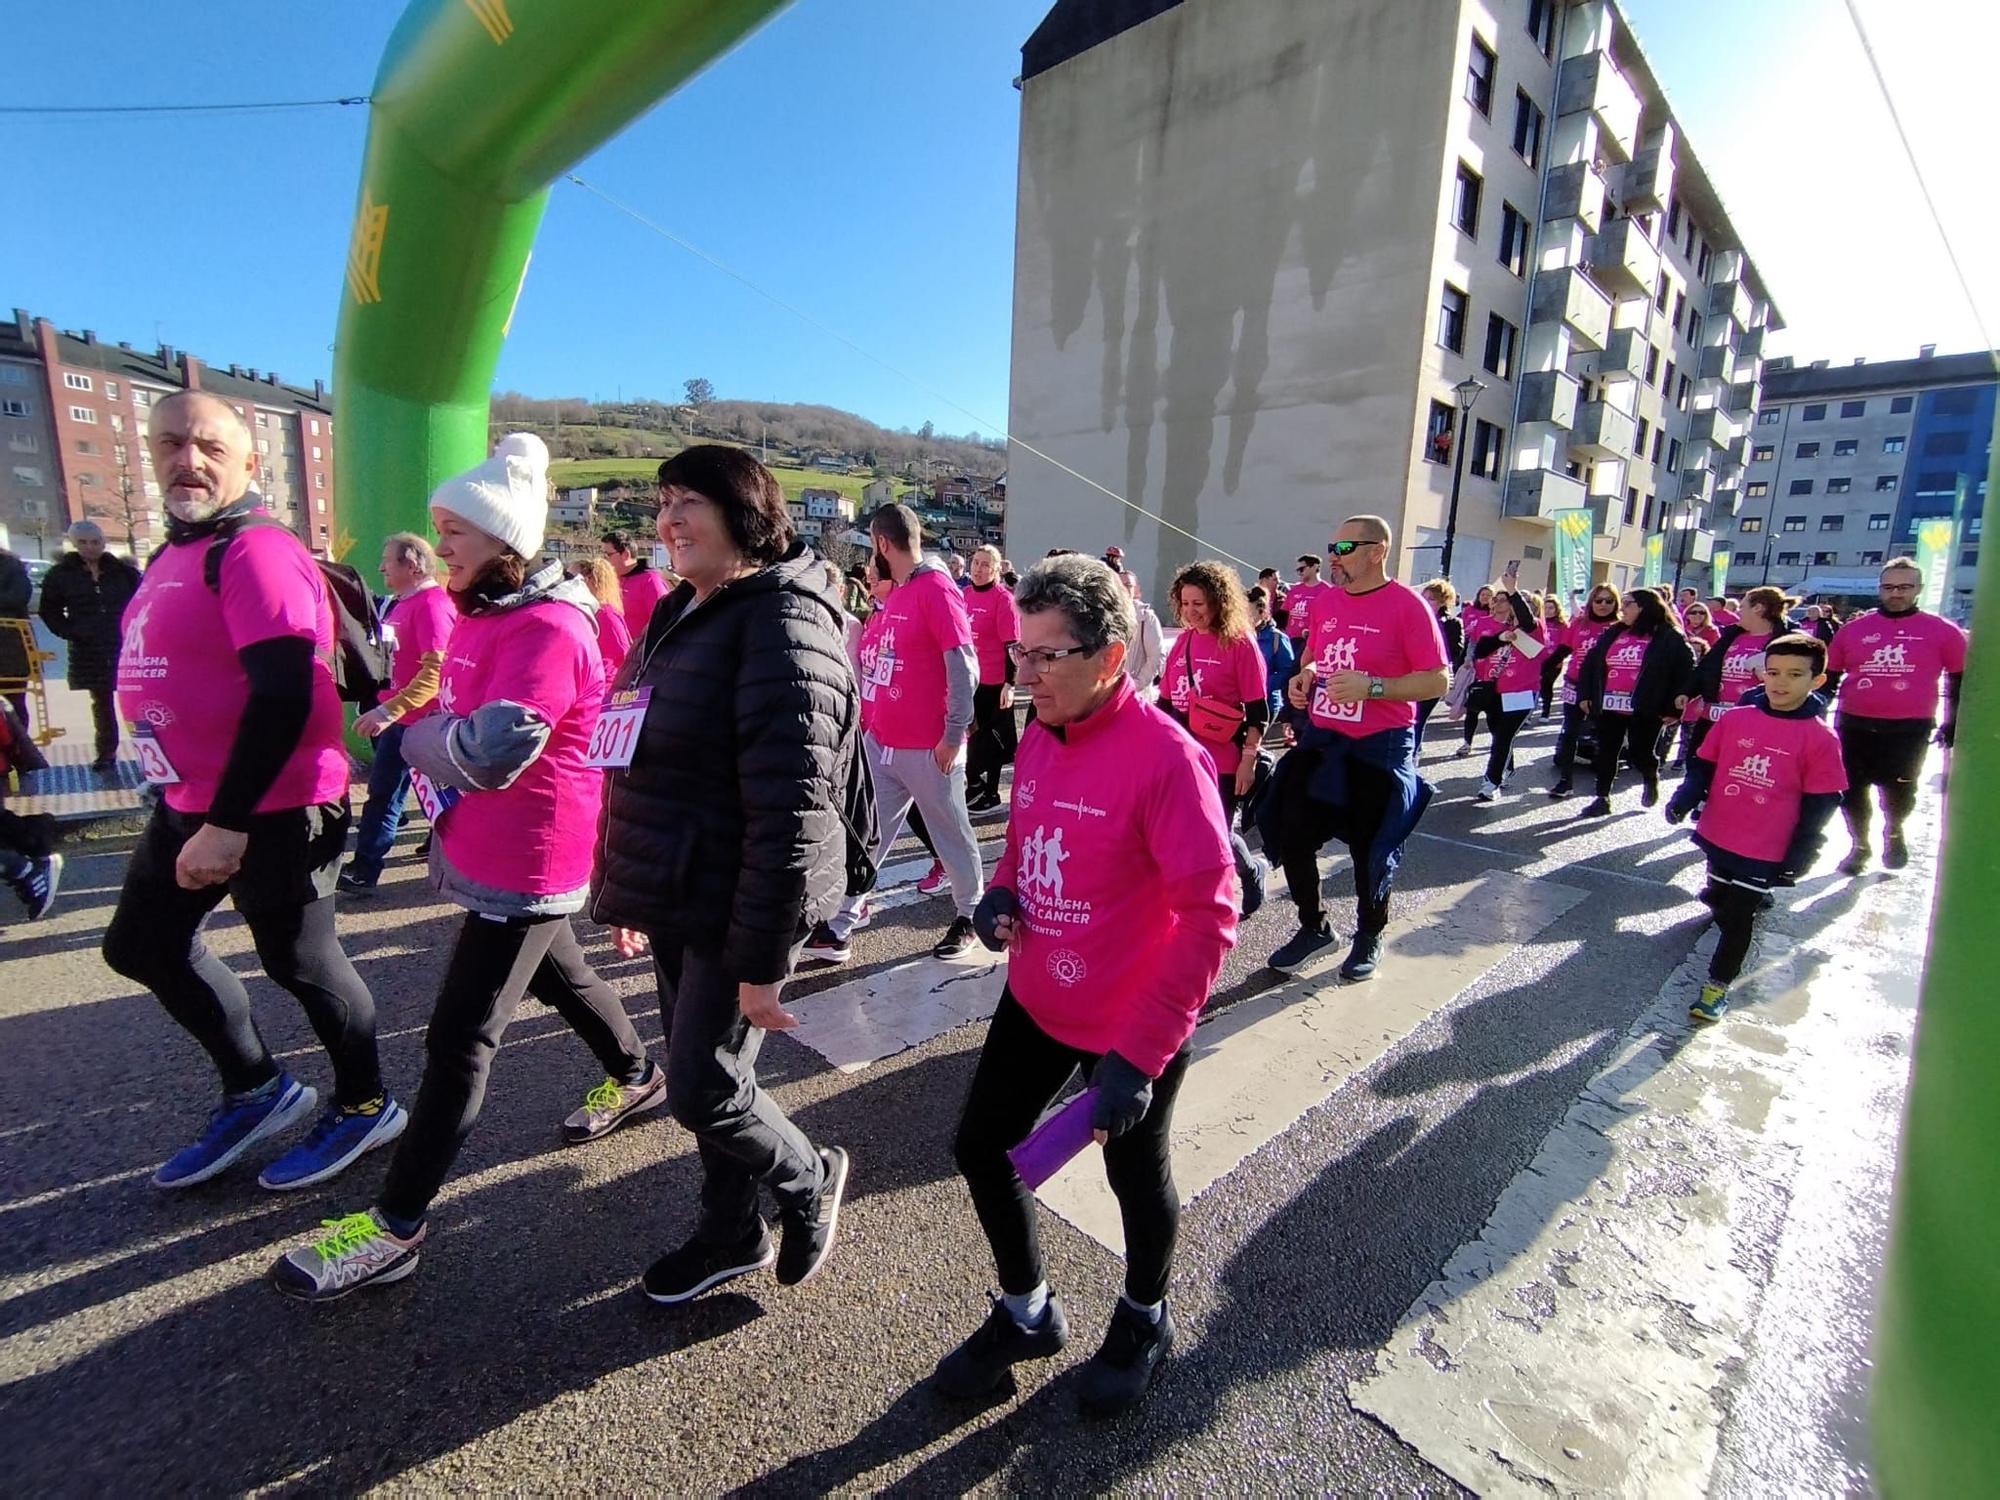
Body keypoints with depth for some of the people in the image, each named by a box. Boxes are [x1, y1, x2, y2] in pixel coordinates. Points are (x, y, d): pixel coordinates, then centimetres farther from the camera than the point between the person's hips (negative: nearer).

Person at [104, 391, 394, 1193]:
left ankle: (365, 1106, 26)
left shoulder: (257, 552, -17)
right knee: (142, 944, 20)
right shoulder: (176, 552, 13)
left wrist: (228, 822, -25)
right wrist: (199, 810, 20)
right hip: (189, 802, 10)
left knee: (298, 961, 4)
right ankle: (257, 1090, 36)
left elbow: (283, 697, -26)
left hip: (274, 807, -10)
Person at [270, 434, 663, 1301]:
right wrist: (430, 735, 4)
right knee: (559, 976, 24)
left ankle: (397, 1226, 11)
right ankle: (636, 1077, 44)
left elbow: (492, 751, -31)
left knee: (460, 1037, -2)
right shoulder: (480, 612, 9)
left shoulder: (548, 629, -23)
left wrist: (417, 738, -12)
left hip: (527, 862, -10)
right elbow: (453, 714, 25)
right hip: (484, 848, 10)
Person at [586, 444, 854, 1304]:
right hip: (676, 896, 9)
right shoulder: (680, 614, 10)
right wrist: (628, 890, 18)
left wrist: (761, 960, -23)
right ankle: (733, 1233, 41)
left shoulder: (781, 626, -20)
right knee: (698, 1069, 19)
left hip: (739, 905, -9)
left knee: (703, 1089, 3)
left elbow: (789, 812, -25)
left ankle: (809, 1182, 33)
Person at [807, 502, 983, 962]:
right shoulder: (896, 594, 13)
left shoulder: (937, 589, -14)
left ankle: (967, 918, 28)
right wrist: (868, 719, 19)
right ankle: (837, 928, 15)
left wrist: (955, 734, -19)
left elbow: (964, 666, -19)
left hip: (928, 748, -8)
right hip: (881, 742, 8)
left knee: (951, 834, 10)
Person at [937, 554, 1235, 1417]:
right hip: (1035, 1001, 7)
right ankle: (1027, 1312, 44)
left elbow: (1209, 917, -23)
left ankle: (1145, 1320, 50)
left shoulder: (1166, 758, -24)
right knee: (981, 1149, 15)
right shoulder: (1038, 736, -3)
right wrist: (1000, 892, -8)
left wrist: (1140, 1054, -25)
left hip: (1131, 1027, -6)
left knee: (1137, 1177, 18)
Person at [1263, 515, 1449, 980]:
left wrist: (1372, 686, -25)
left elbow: (1437, 680, -13)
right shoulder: (1325, 600, 6)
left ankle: (1369, 936, 33)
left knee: (1369, 849, 8)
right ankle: (1313, 927, 27)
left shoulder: (1407, 605, -11)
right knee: (1290, 835, 4)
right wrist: (1304, 677, 1)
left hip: (1378, 749, -5)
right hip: (1319, 740, 5)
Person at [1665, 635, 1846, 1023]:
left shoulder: (1821, 738, -10)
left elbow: (1820, 806, -6)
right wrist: (1683, 801, -11)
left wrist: (1799, 857, -5)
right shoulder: (1734, 718, -4)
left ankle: (1718, 985, 16)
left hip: (1767, 851, -3)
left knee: (1738, 917, 3)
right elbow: (1704, 766, 5)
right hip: (1718, 837, 3)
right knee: (1719, 902, 19)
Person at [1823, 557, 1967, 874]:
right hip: (1854, 726, 2)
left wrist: (1953, 724, 6)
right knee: (1852, 792, 8)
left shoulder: (1943, 631, 1)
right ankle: (1860, 845, 29)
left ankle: (1894, 832, 35)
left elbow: (1961, 680, 9)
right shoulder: (1853, 629, 4)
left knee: (1899, 794, 3)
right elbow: (1829, 676, 13)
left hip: (1909, 730, -2)